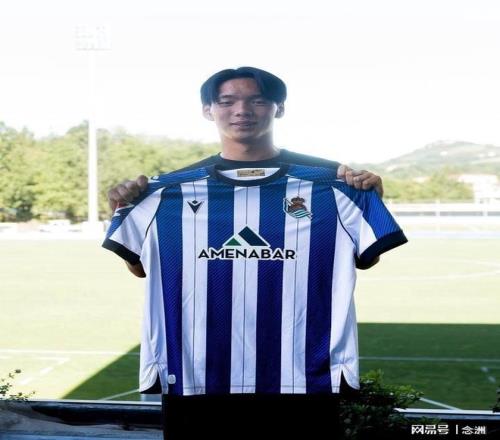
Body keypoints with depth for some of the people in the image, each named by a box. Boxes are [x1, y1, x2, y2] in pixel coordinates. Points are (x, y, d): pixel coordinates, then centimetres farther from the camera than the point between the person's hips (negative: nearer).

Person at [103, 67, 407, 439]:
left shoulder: (327, 182, 1)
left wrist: (369, 200, -11)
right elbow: (141, 268, 9)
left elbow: (366, 259, 4)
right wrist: (125, 212, -6)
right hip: (197, 377, 1)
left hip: (302, 376, -1)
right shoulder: (171, 189, 4)